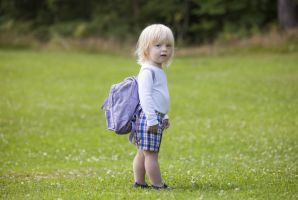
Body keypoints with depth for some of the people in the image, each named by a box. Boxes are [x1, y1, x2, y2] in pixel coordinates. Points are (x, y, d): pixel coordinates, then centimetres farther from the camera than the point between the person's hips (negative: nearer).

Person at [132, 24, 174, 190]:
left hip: (157, 118, 10)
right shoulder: (148, 71, -15)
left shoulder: (159, 71, 17)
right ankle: (158, 185, -4)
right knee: (151, 154, -6)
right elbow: (145, 96, -22)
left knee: (143, 153, 14)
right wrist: (152, 119, -23)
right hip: (148, 118, -10)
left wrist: (164, 117, 29)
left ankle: (139, 182, 19)